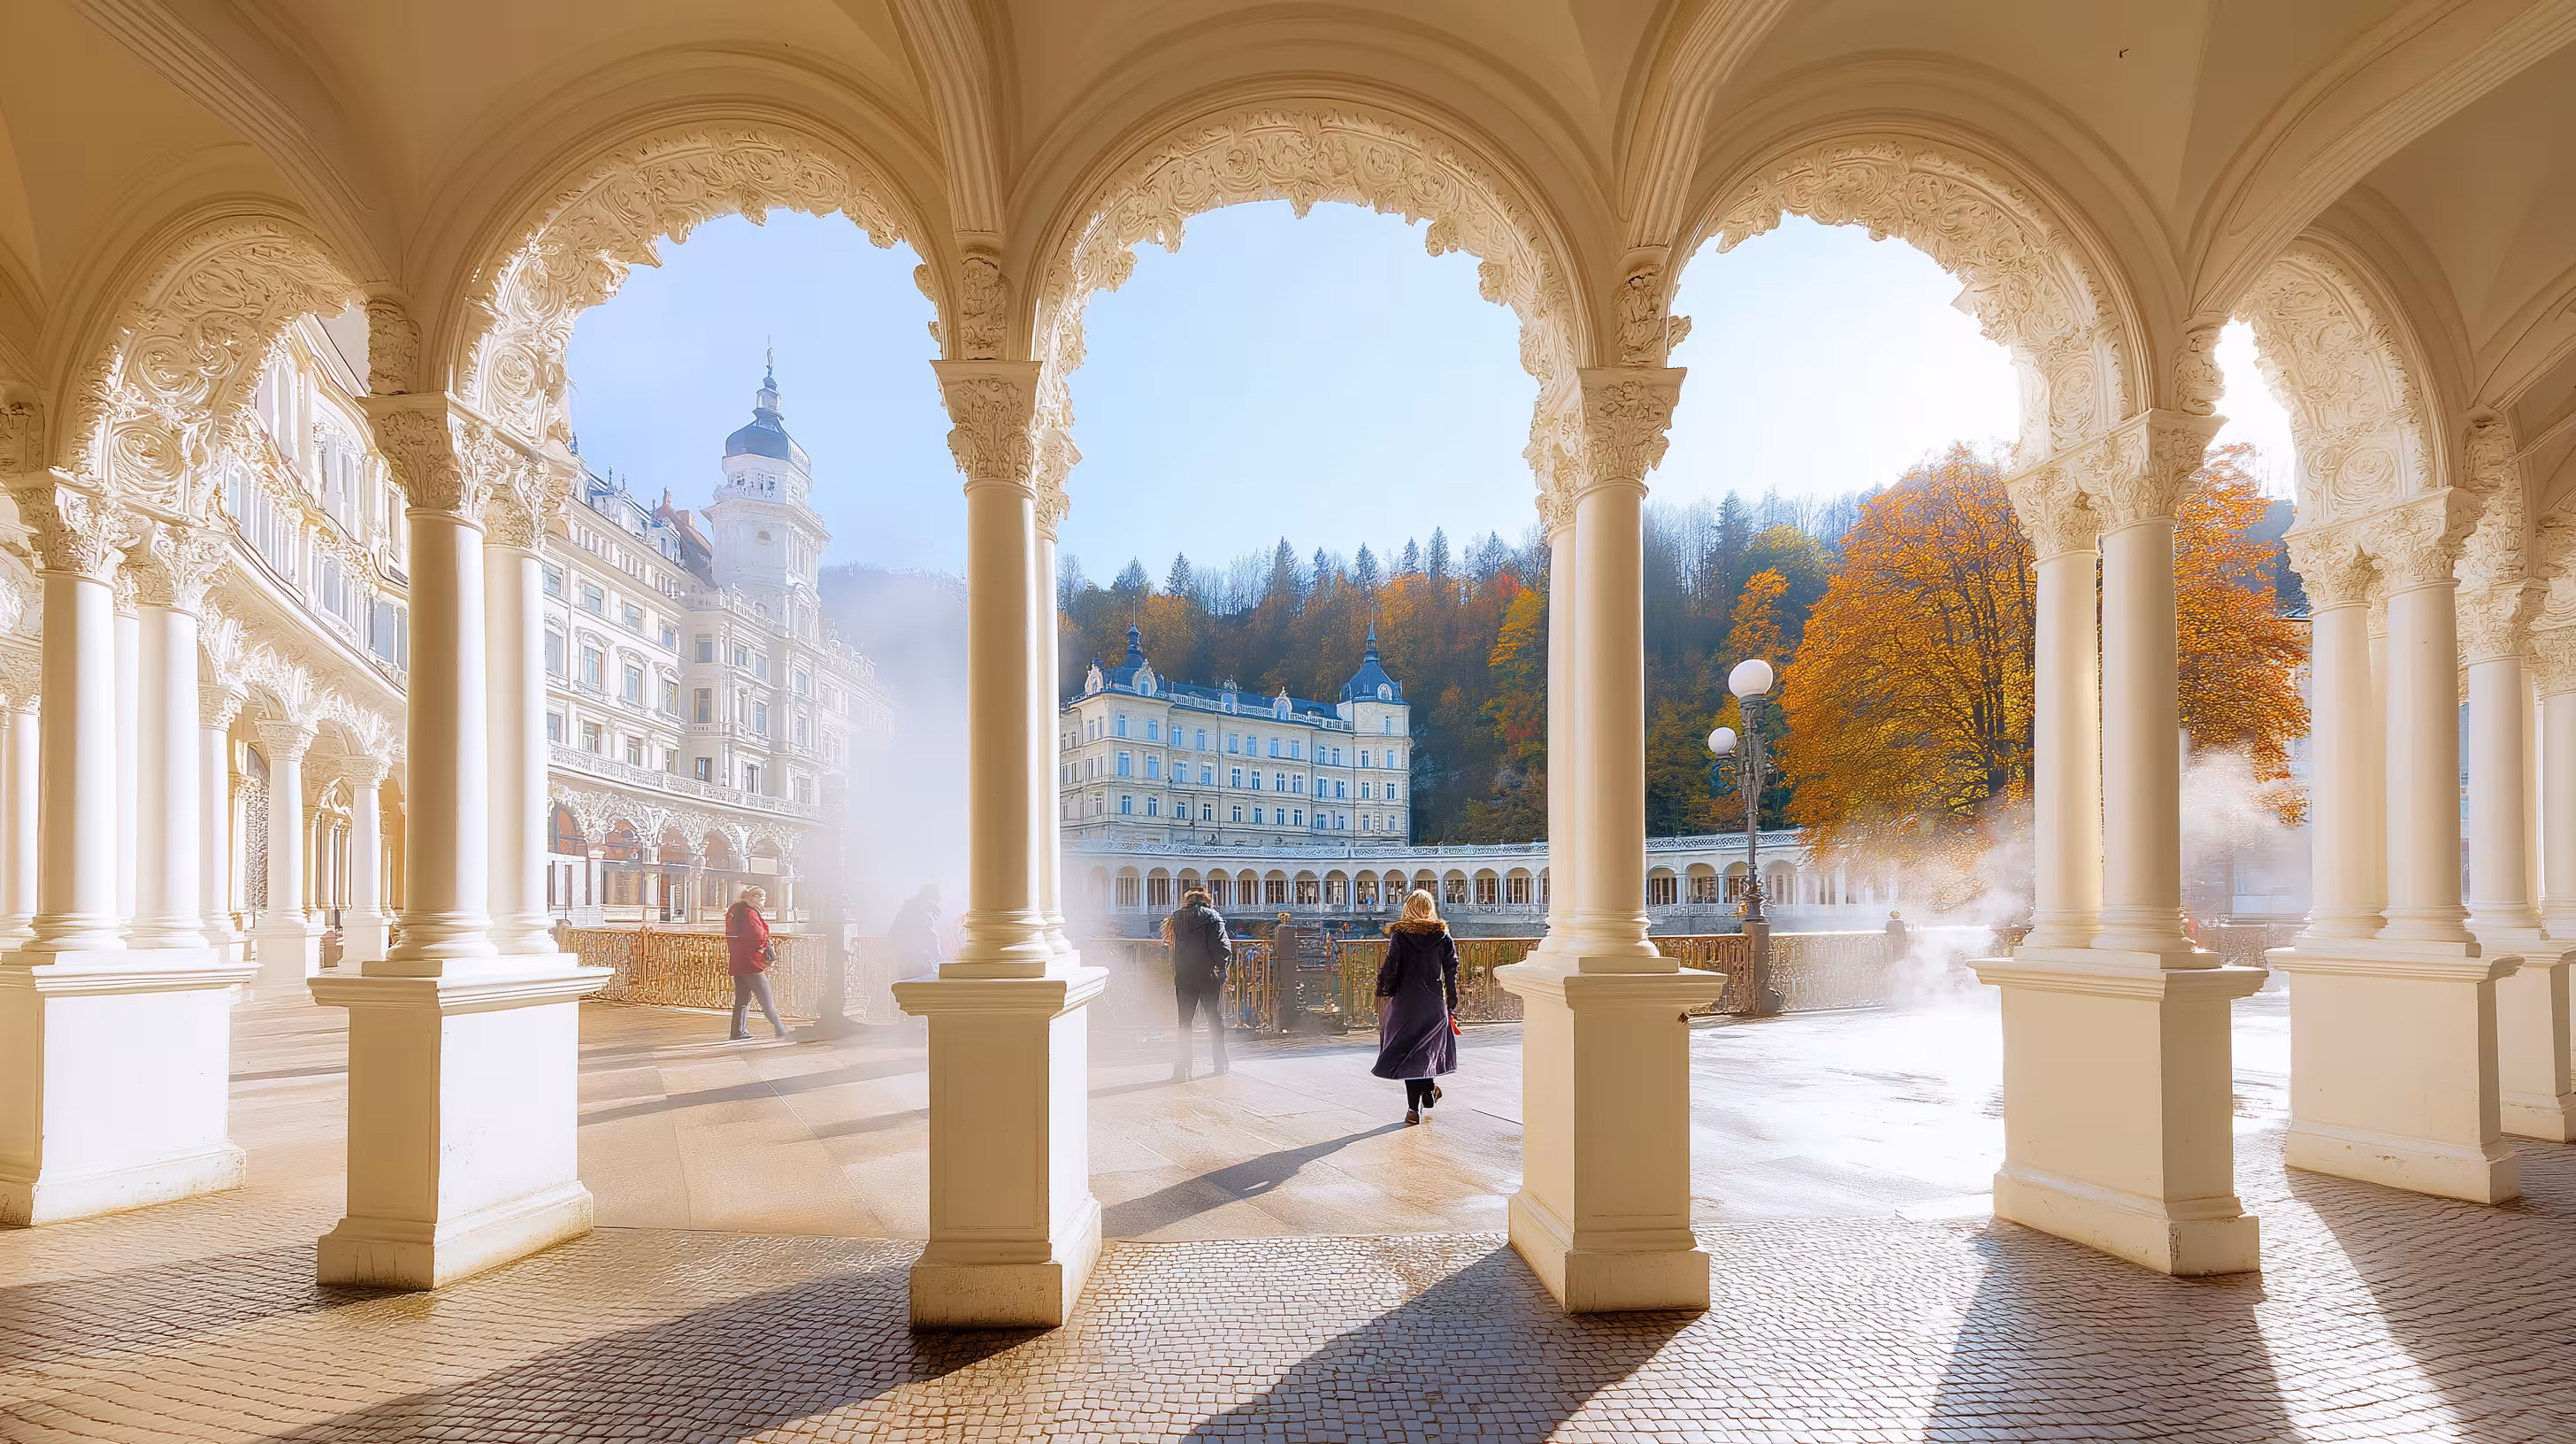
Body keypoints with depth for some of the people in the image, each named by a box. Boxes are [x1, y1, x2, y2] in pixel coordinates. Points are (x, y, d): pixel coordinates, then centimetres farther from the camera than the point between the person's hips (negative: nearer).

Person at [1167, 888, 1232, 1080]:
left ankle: (1181, 1069, -4)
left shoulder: (1177, 917, 5)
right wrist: (1222, 966, 3)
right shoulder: (1212, 917, -4)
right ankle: (1219, 1063, 20)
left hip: (1183, 978, 2)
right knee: (1215, 1020, 13)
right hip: (1209, 977, -2)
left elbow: (1176, 945, 10)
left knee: (1185, 1023, 4)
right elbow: (1223, 947, -9)